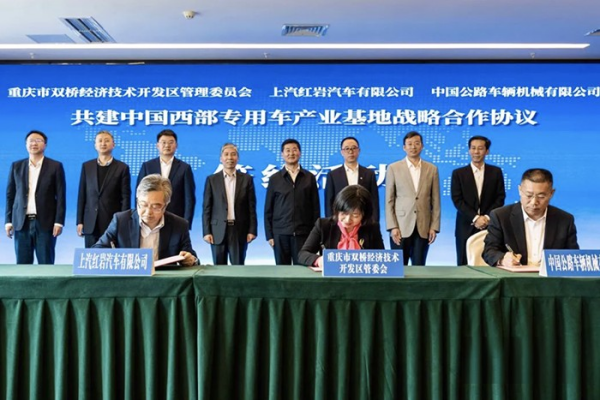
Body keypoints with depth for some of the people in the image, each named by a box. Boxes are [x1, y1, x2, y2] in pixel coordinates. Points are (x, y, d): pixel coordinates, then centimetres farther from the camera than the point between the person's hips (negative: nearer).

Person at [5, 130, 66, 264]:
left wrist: (59, 222, -9)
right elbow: (10, 195, 11)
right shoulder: (16, 166, 10)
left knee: (46, 265, 1)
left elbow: (61, 196, -2)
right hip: (21, 223, 3)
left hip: (45, 222, -2)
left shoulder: (55, 166, 2)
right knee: (22, 264, 5)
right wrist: (9, 221, 4)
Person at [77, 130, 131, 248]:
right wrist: (80, 221, 3)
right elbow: (82, 195, 8)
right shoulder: (86, 166, 10)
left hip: (113, 223, -3)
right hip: (91, 223, 3)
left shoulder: (122, 168, 1)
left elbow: (125, 198, -2)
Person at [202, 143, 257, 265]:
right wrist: (206, 232, -4)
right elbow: (206, 208, 3)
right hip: (218, 231, 0)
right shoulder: (212, 179, 5)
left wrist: (252, 230, -3)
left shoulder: (246, 179, 5)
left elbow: (251, 207, 4)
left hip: (239, 230, 0)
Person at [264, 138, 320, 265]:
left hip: (303, 233, 0)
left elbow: (315, 207, 6)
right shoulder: (274, 179, 6)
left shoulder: (309, 177, 6)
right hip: (280, 233, 0)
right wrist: (269, 235, 0)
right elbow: (268, 209, 6)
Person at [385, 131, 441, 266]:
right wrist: (392, 227, -8)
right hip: (401, 227, -1)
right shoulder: (393, 168, 3)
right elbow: (389, 201, 0)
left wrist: (434, 226, 0)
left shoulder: (432, 169, 8)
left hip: (423, 228, 2)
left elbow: (435, 201, 7)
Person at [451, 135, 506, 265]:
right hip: (466, 227, 0)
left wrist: (487, 217, -9)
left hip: (489, 226, 1)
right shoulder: (458, 173, 5)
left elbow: (500, 198, 4)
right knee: (464, 266, 1)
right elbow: (457, 200, -2)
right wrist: (475, 218, -12)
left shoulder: (496, 172, 9)